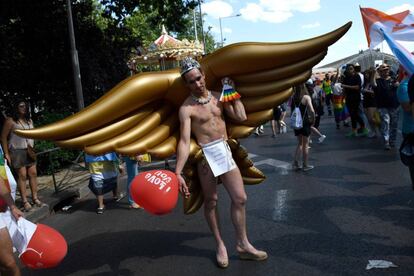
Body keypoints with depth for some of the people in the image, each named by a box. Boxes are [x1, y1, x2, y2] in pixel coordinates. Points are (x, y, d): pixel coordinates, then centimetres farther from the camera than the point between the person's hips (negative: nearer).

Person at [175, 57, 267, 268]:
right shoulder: (186, 108, -9)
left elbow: (241, 117, 1)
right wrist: (178, 172, -25)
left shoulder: (218, 97, 7)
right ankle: (220, 244, 26)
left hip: (226, 152, 5)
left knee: (240, 198, 7)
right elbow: (184, 142, -16)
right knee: (211, 202, 8)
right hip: (206, 155, -5)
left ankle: (243, 245, 22)